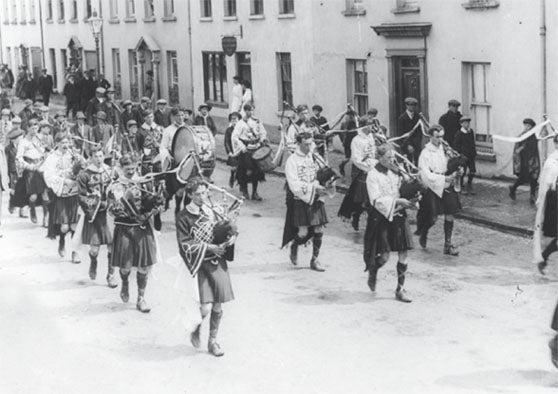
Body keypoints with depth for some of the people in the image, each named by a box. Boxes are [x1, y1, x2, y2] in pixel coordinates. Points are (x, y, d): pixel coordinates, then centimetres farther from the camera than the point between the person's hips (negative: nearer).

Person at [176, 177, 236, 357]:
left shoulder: (212, 211, 7)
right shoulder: (183, 217, -6)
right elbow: (185, 244, -10)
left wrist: (231, 237, -7)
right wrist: (208, 247, -18)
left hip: (218, 261, 4)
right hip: (200, 263, -4)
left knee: (218, 306, 6)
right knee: (206, 306, -13)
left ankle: (212, 340, 24)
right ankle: (196, 329, 20)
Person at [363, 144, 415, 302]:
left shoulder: (395, 171, 8)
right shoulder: (373, 175, -10)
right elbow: (376, 200, -17)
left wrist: (409, 201, -1)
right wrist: (397, 201, -25)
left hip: (398, 215, 6)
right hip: (381, 217, -6)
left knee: (403, 253, 2)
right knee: (384, 256, -7)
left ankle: (400, 289, 12)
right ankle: (372, 272, 27)